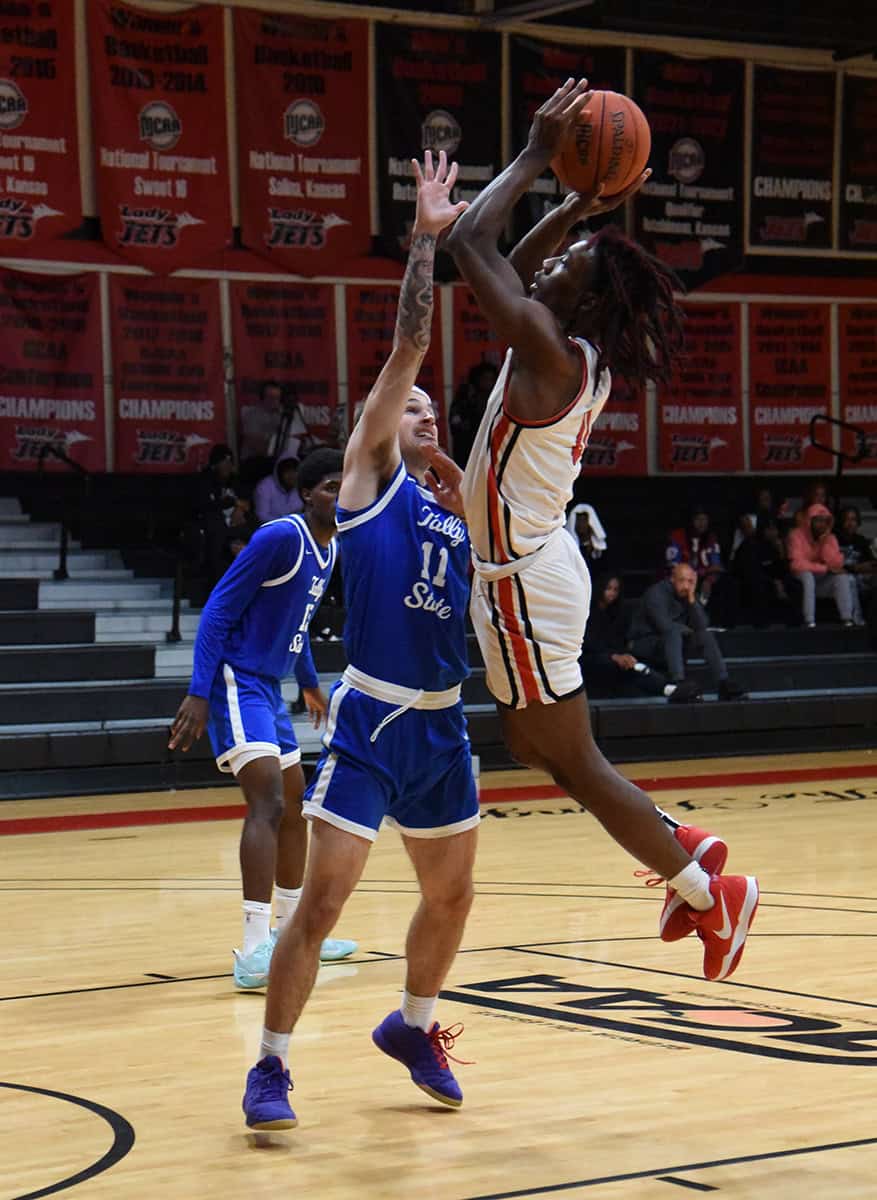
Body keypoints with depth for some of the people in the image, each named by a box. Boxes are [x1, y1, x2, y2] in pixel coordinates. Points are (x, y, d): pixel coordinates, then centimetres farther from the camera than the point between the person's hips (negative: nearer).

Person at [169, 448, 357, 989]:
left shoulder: (331, 548, 11)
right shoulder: (281, 537, -16)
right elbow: (219, 610, -18)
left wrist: (310, 682, 34)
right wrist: (199, 694, -23)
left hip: (269, 689, 10)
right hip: (236, 682, -10)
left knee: (295, 806, 18)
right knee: (268, 803, -21)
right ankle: (255, 952, -26)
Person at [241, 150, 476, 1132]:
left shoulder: (455, 511, 14)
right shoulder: (369, 479, -2)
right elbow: (407, 349, -9)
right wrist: (425, 237, -11)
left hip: (441, 722, 7)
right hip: (371, 720, -7)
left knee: (450, 895, 16)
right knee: (322, 898, -8)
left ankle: (411, 1027, 39)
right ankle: (270, 1066, 2)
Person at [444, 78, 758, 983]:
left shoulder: (551, 352, -20)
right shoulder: (575, 355, 6)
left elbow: (470, 246, -21)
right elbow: (512, 268, 23)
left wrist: (537, 158, -14)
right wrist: (584, 205, 13)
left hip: (525, 582, -9)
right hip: (524, 572, 9)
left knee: (571, 761, 0)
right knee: (533, 746, 20)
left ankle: (709, 894, 8)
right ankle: (683, 846, 25)